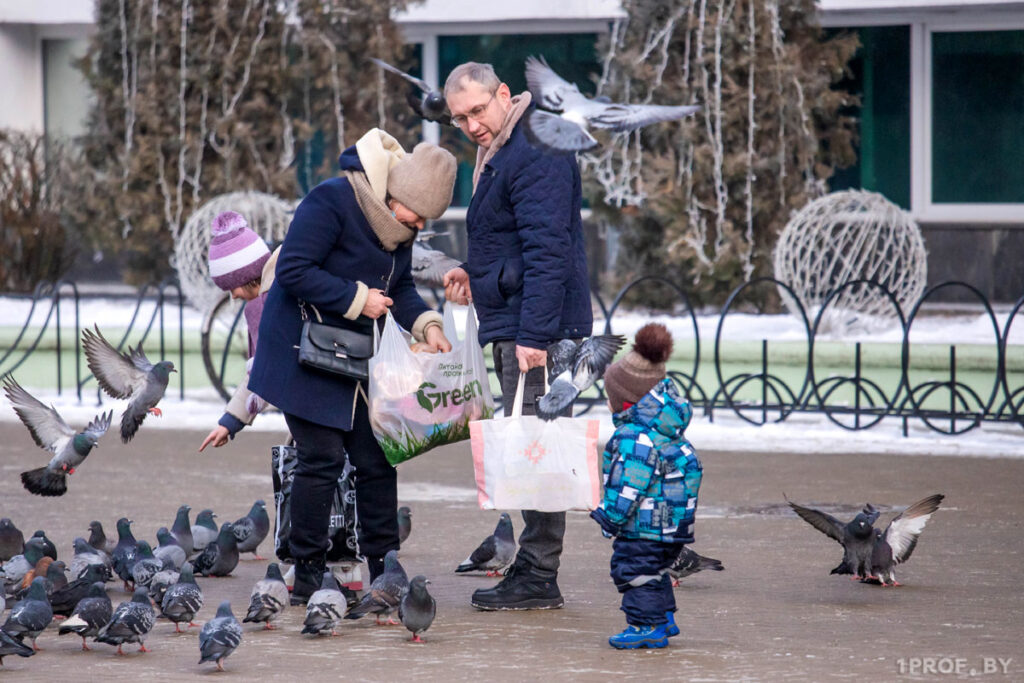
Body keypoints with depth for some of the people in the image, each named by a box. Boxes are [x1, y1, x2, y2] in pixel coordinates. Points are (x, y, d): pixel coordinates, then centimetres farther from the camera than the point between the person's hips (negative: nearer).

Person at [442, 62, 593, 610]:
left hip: (536, 328, -11)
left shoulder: (535, 155, -16)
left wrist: (534, 334, -26)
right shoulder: (496, 154, 18)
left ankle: (538, 579, -7)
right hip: (510, 326, 11)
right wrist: (474, 274, 15)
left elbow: (547, 250, -23)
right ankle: (533, 570, 16)